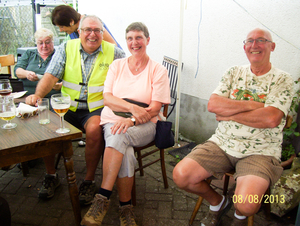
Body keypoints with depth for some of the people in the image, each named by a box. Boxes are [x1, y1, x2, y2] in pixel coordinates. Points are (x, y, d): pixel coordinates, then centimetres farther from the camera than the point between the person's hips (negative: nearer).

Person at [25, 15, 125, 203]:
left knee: (94, 129, -33)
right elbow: (51, 76, 1)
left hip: (96, 109, -3)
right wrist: (38, 94, -18)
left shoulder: (114, 52, 2)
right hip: (67, 107, 3)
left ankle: (90, 180, -9)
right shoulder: (66, 48, 8)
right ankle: (51, 175, 5)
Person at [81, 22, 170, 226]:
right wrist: (132, 107, -17)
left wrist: (131, 120, -23)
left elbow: (155, 109, -5)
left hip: (143, 125, -2)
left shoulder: (158, 70, 4)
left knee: (119, 137, -35)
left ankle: (103, 198, -26)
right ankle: (125, 207, -17)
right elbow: (107, 99, 1)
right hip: (113, 119, 2)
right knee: (125, 152, -31)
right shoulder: (117, 66, 12)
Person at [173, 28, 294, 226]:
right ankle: (218, 203, 18)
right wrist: (252, 105, -11)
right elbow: (213, 104, -4)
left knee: (246, 204, -28)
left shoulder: (283, 80, 1)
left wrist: (228, 114, -9)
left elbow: (270, 119, -16)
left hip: (260, 152, -3)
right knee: (181, 175, -14)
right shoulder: (234, 73, 11)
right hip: (221, 143, 4)